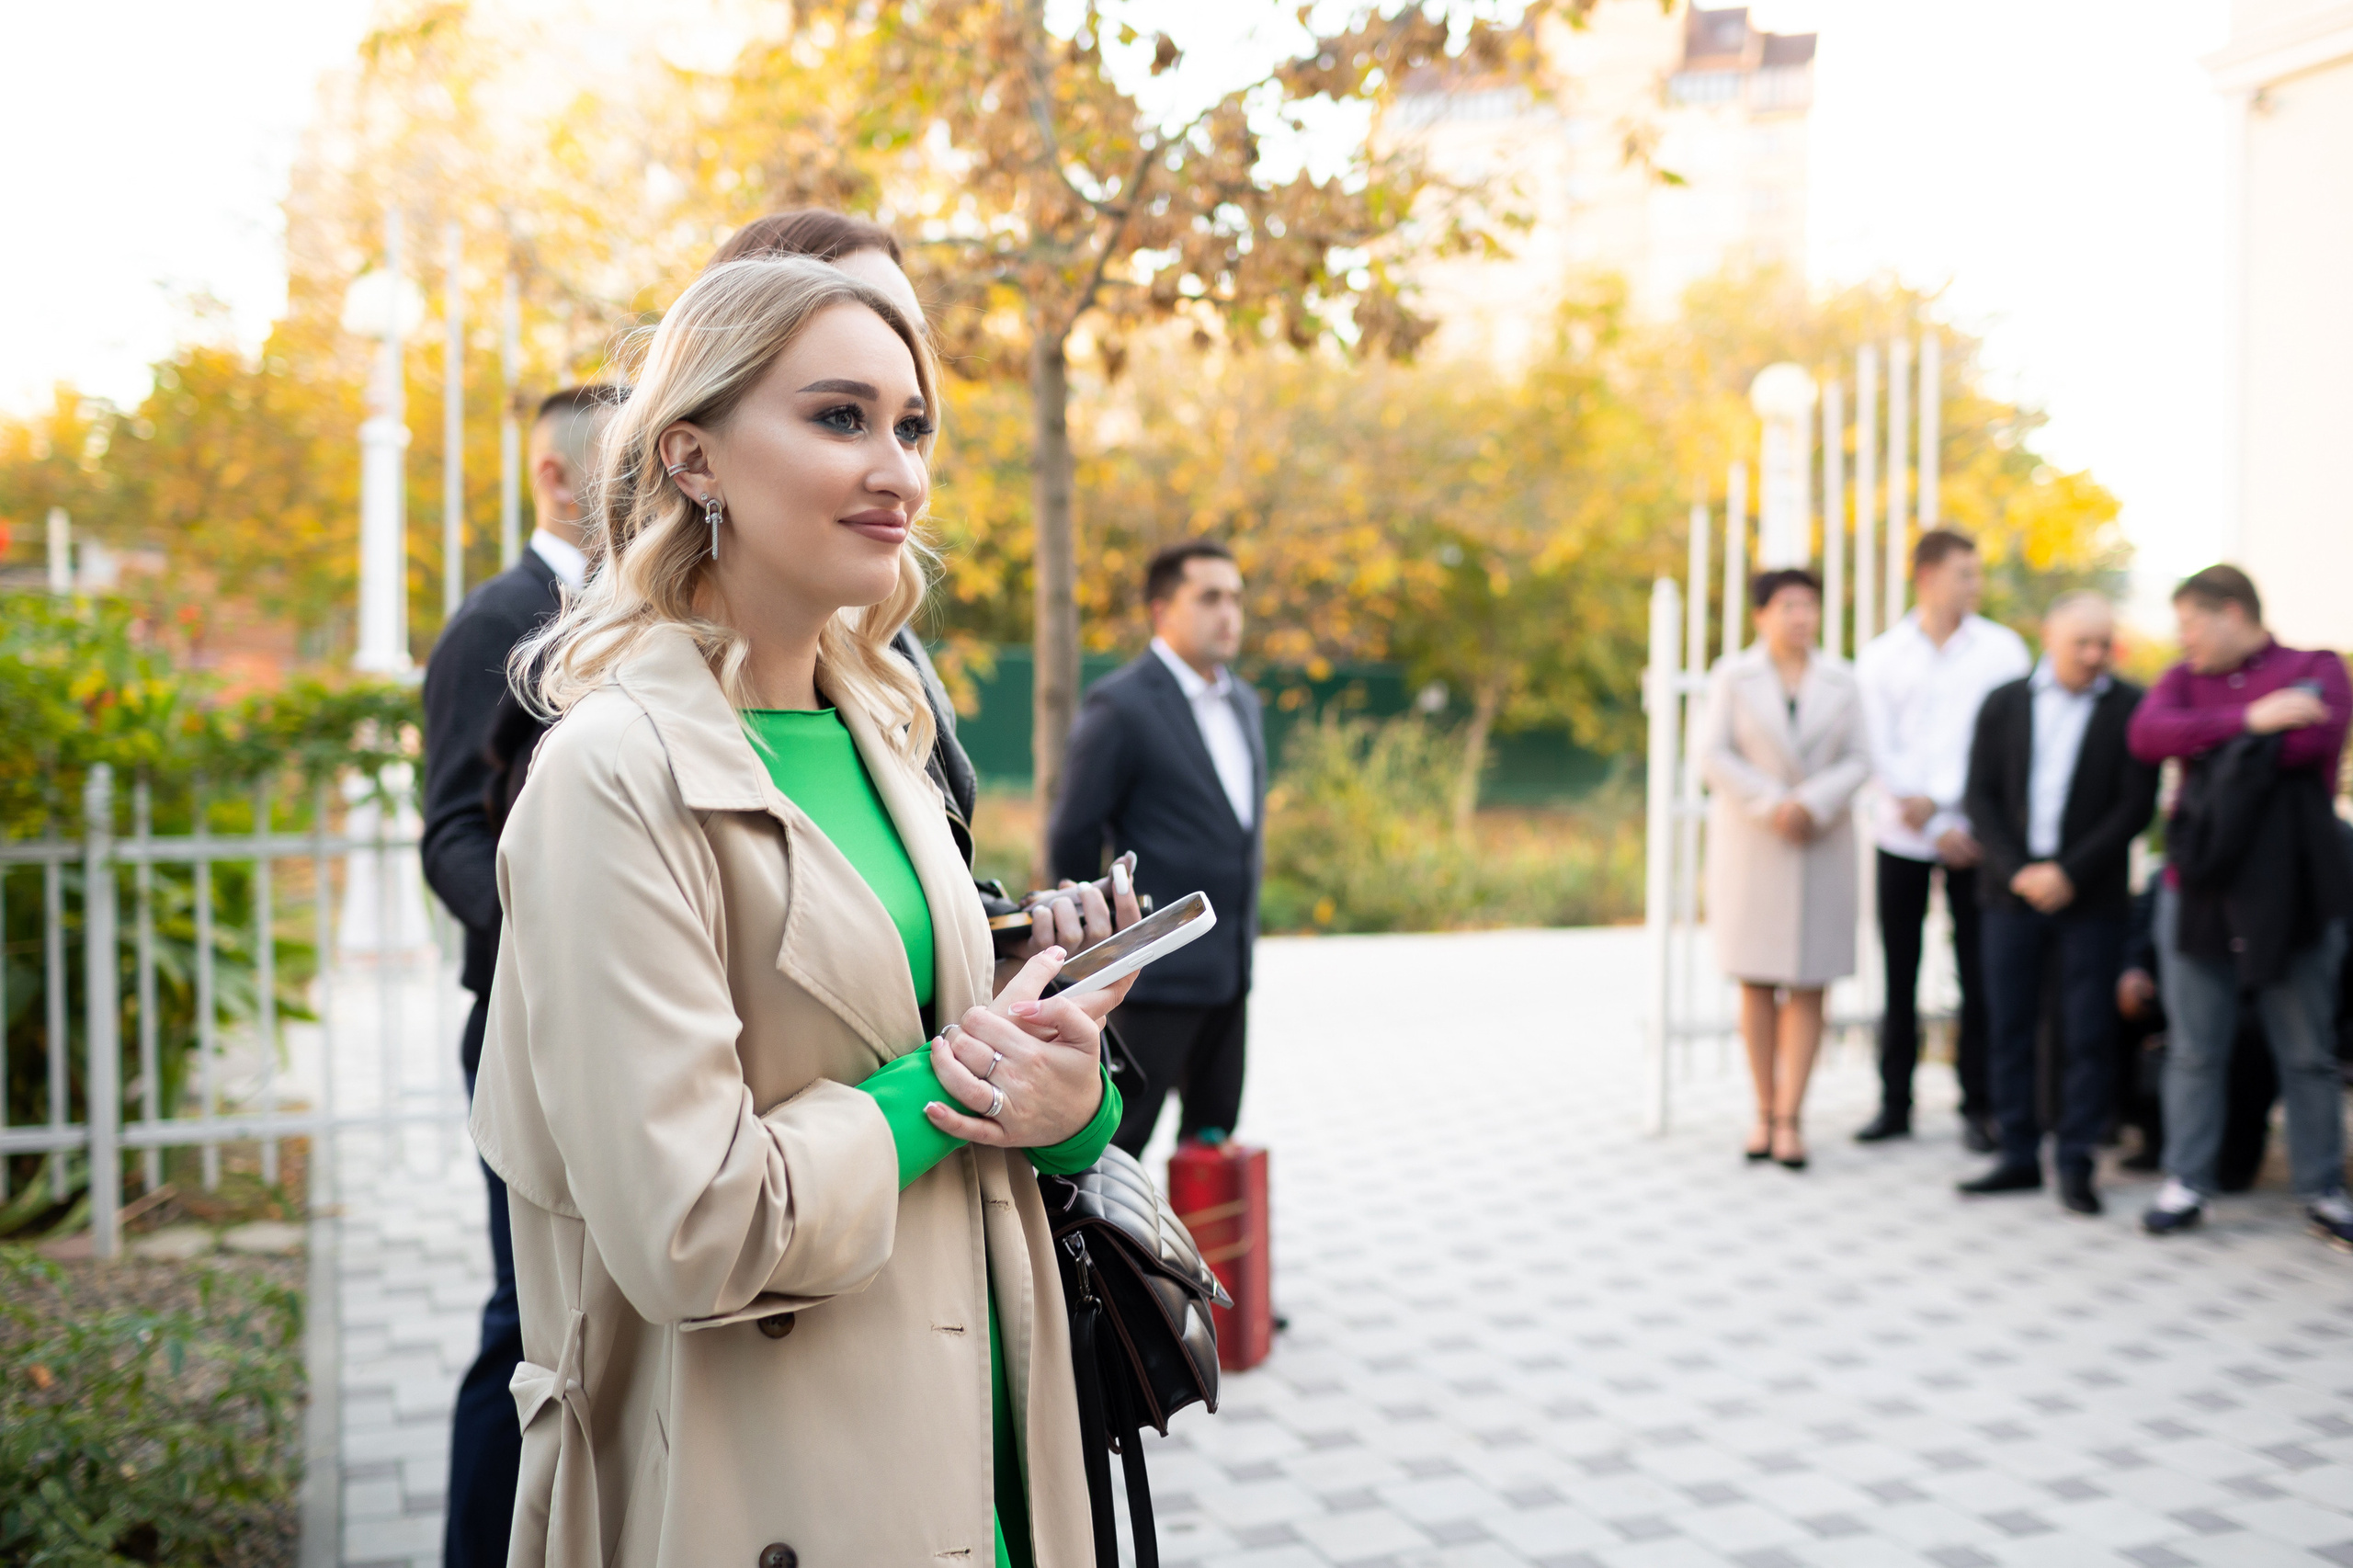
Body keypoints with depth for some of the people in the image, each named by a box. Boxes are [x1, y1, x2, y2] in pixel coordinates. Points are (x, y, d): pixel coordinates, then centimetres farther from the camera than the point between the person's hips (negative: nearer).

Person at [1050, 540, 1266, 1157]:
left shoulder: (1243, 701, 13)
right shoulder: (1121, 705, -12)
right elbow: (1073, 837, -10)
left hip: (1228, 967, 8)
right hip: (1158, 972, -8)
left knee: (1213, 1137, 15)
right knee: (1117, 1140, -1)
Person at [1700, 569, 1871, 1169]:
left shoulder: (1839, 681, 5)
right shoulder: (1733, 675, 0)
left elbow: (1857, 761, 1)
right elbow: (1714, 753, -6)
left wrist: (1812, 803, -16)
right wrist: (1771, 805, -16)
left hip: (1822, 844, 1)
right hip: (1749, 843, -1)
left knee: (1808, 985, -2)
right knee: (1756, 983, 2)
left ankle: (1789, 1120, 1)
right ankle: (1764, 1113, 12)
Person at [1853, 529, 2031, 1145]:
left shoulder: (2002, 649, 3)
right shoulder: (1880, 657, 6)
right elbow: (1881, 752, 1)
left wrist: (1944, 806, -9)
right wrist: (1925, 819, -8)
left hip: (1973, 834, -1)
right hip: (1902, 838, 1)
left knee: (1978, 976, 0)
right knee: (1898, 976, 5)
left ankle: (1979, 1107, 9)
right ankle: (1894, 1104, 14)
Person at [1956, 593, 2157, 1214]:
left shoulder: (2132, 709, -1)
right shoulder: (2003, 704, 7)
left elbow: (2135, 806, -6)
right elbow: (1980, 798, 3)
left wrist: (2069, 874, -12)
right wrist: (2017, 872, -8)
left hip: (2092, 899, -2)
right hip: (2012, 891, 2)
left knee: (2089, 1035, 0)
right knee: (2009, 1029, 6)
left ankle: (2076, 1164, 9)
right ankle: (2019, 1157, 15)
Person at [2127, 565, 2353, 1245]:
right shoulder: (2184, 678, 10)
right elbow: (2148, 735, -10)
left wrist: (2211, 746, -9)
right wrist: (2249, 720, -18)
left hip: (2291, 894, -2)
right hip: (2198, 886, 2)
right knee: (2194, 1051, 6)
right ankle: (2185, 1183, 14)